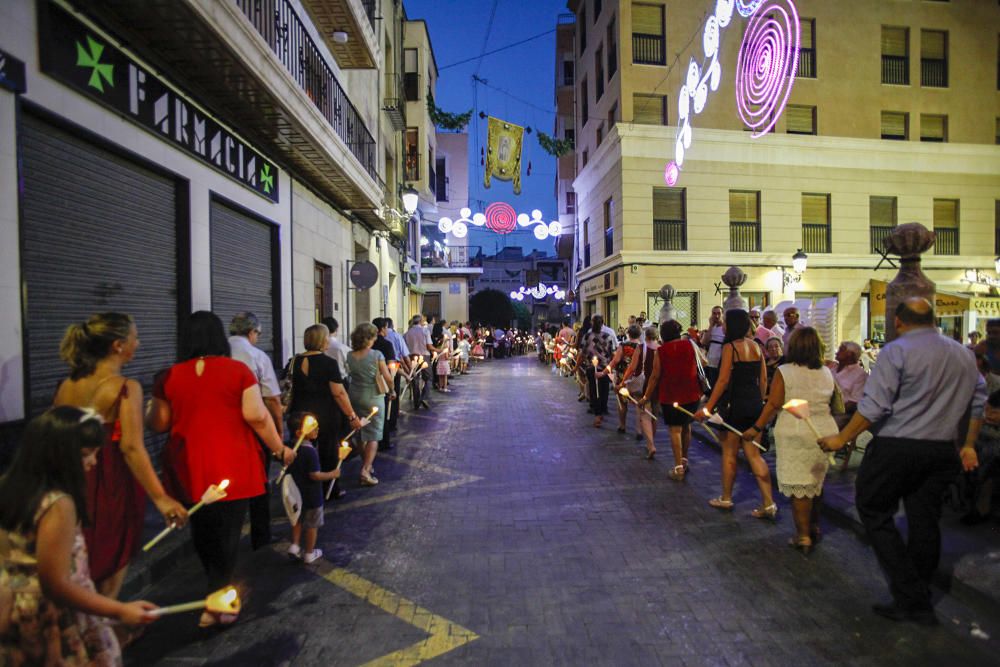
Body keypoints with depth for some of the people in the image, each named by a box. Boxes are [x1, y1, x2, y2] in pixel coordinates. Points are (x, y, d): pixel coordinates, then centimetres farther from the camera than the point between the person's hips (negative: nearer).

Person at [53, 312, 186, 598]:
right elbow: (131, 448, -24)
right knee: (108, 579, 13)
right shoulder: (126, 387, -17)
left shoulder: (66, 386, 3)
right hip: (113, 487, -6)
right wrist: (160, 497, -23)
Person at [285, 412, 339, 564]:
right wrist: (332, 474, -15)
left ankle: (295, 546, 26)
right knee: (312, 525, 11)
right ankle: (309, 554, 24)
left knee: (298, 520, 28)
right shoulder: (311, 451, -28)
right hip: (312, 496, -7)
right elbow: (315, 475, -27)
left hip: (296, 493, 7)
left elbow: (289, 469, 6)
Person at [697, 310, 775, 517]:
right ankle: (768, 504, 8)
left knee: (729, 453, 8)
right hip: (755, 404, 6)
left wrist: (708, 407, -16)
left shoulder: (730, 347, -12)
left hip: (735, 404, -6)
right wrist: (759, 402, 19)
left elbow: (723, 380, -17)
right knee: (754, 454, 10)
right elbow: (763, 379, 9)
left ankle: (726, 499, 20)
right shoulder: (755, 346, 7)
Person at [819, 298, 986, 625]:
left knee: (874, 512, 6)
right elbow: (977, 401, 17)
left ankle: (910, 596, 6)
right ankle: (919, 603, 24)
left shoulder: (897, 350, -11)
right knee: (924, 521, 13)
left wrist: (842, 439, -12)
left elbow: (874, 406, -18)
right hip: (943, 451, 7)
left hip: (897, 448, -7)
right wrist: (969, 445, 25)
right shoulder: (964, 354, 12)